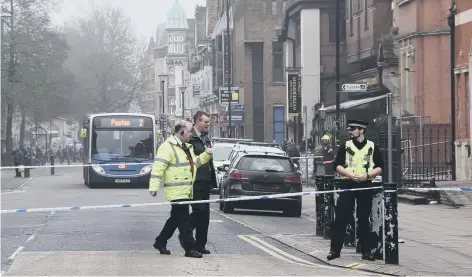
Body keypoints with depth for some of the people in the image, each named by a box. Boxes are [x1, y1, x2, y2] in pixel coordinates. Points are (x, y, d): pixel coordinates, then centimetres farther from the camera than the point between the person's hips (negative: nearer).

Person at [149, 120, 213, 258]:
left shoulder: (187, 147, 19)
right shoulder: (168, 147, -12)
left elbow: (194, 162, 31)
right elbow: (158, 167, -17)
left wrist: (206, 154, 15)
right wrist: (154, 186, -23)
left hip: (186, 192, 10)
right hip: (176, 192, -10)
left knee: (175, 219, 16)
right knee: (184, 220, -8)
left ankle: (160, 243, 28)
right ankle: (190, 248, -5)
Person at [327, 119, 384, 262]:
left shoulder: (373, 147, 7)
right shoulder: (345, 146, 8)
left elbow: (380, 168, 5)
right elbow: (337, 165, 3)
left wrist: (367, 175, -12)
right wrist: (350, 174, -13)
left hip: (365, 186, 0)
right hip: (347, 184, 0)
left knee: (364, 219, 5)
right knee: (340, 218, -4)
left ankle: (366, 250, 12)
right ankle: (335, 249, 0)